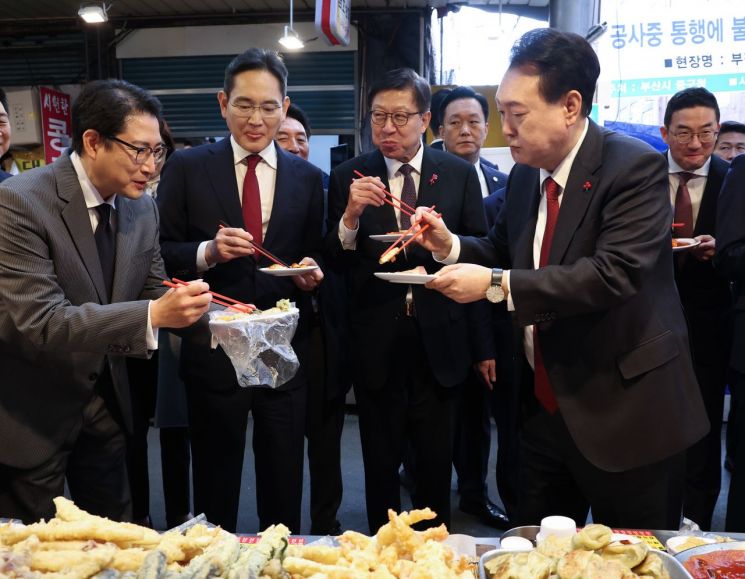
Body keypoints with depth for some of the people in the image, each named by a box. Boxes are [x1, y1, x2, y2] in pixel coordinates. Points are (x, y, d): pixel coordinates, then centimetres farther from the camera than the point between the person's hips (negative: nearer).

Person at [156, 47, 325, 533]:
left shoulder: (308, 178, 5)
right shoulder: (185, 167, 0)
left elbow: (315, 258, 10)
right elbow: (161, 253, -2)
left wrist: (311, 272, -12)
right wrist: (208, 252, -20)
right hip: (213, 352, -1)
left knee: (284, 484, 16)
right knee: (215, 484, 15)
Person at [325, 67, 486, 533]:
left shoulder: (459, 173, 2)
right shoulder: (349, 177, 0)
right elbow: (335, 263, -2)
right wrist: (351, 214, -21)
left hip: (439, 341, 1)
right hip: (376, 344, 0)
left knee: (436, 463, 15)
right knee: (381, 464, 13)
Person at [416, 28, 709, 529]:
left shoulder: (635, 167, -17)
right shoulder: (525, 173, 6)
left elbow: (614, 274, -28)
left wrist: (498, 284, -27)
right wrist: (451, 245, -4)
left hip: (624, 412, -6)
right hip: (544, 407, 7)